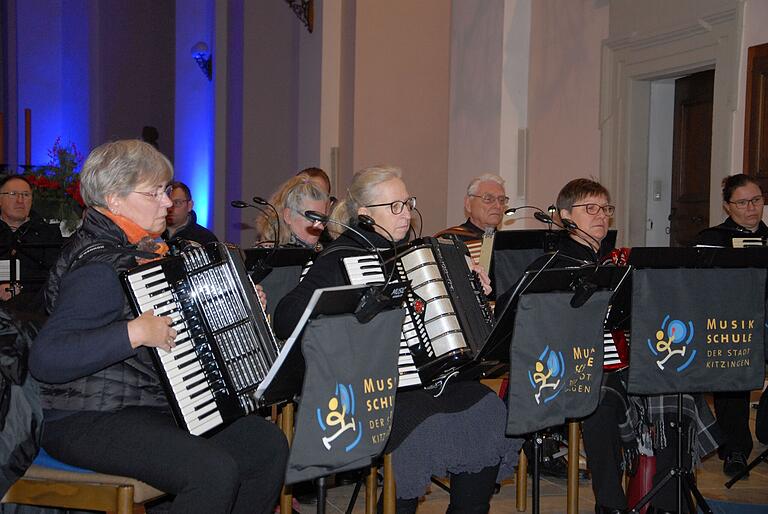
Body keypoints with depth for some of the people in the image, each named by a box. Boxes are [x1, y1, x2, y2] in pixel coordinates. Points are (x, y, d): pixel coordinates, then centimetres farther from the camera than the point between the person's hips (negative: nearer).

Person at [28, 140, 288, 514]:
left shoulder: (143, 249, 13)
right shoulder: (97, 268, -19)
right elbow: (44, 359, -29)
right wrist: (134, 333, -33)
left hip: (158, 407, 10)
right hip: (89, 423, -10)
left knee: (268, 443, 1)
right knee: (215, 472, -28)